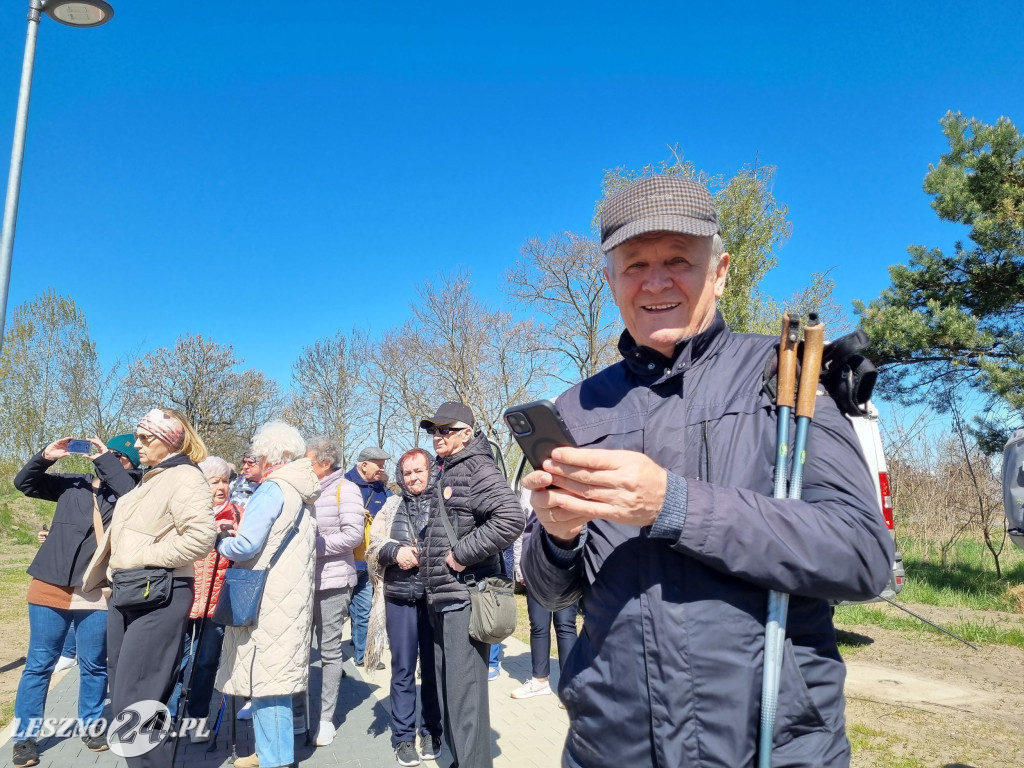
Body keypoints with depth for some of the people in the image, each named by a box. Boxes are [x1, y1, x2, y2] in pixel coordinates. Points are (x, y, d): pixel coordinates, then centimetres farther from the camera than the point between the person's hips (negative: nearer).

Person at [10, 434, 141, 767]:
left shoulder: (128, 494, 0)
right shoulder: (73, 484, 9)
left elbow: (135, 495, -23)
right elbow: (24, 483, 11)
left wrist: (105, 459, -17)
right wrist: (45, 457, -7)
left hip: (97, 594, -1)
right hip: (51, 587, 2)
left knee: (93, 665, 9)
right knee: (39, 663, 9)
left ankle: (91, 727, 27)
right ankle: (25, 735, 21)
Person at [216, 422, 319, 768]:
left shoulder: (272, 490, -14)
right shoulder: (304, 492, 12)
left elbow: (245, 546, -19)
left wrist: (221, 541, 2)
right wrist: (237, 533, 16)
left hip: (267, 600, -9)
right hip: (293, 595, 9)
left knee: (265, 675, -2)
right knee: (275, 674, 16)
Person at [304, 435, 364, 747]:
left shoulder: (345, 489, -6)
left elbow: (353, 534, -14)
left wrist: (315, 544, -16)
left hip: (332, 581, -5)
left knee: (329, 650, 5)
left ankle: (326, 718, 15)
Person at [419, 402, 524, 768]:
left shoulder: (477, 468, -11)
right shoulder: (445, 473, 16)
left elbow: (511, 518, -27)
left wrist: (462, 554, -22)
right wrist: (425, 554, 14)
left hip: (465, 596, -9)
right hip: (442, 597, 10)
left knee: (465, 691, -5)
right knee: (448, 689, 18)